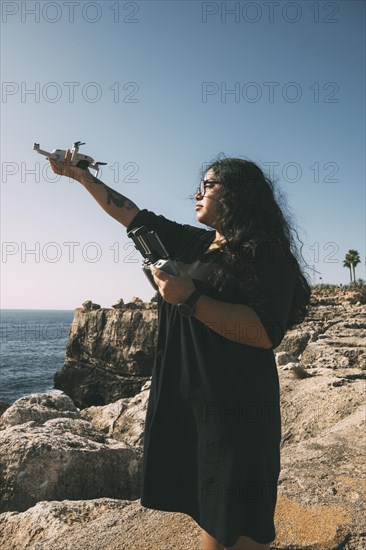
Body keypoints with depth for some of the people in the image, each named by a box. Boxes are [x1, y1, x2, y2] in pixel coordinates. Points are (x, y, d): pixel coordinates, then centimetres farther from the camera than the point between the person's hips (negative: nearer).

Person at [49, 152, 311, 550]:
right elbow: (129, 213, 18)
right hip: (181, 403, 7)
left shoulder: (266, 254, -8)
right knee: (205, 517, 16)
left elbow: (266, 333, -20)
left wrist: (191, 299, -23)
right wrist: (78, 174, 22)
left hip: (233, 412, -6)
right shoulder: (192, 243, 12)